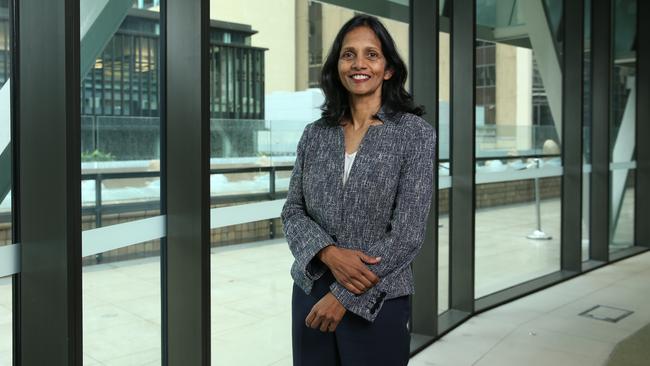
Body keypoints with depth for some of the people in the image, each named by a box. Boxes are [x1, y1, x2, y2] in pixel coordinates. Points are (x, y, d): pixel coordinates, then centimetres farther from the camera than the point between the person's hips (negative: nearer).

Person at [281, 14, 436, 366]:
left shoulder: (415, 133, -7)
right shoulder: (315, 133, 4)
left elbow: (408, 232, -12)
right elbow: (292, 212, 4)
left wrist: (344, 296, -14)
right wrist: (330, 254, -16)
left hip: (378, 301, -3)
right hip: (310, 293, 3)